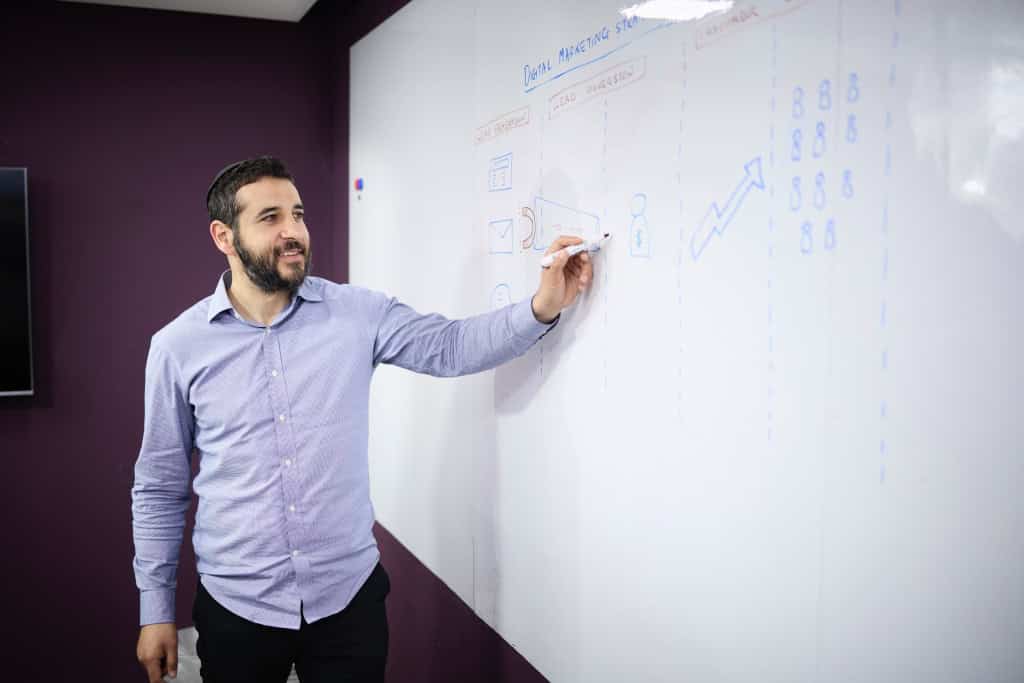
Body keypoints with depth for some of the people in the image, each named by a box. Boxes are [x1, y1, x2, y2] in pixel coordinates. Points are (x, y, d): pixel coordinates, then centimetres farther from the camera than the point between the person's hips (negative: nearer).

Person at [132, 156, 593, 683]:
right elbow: (160, 487, 2)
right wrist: (155, 610, 4)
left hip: (350, 597, 1)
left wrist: (541, 307, -23)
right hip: (237, 608, 0)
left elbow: (450, 346, -6)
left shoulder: (357, 314, -2)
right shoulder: (178, 346, -4)